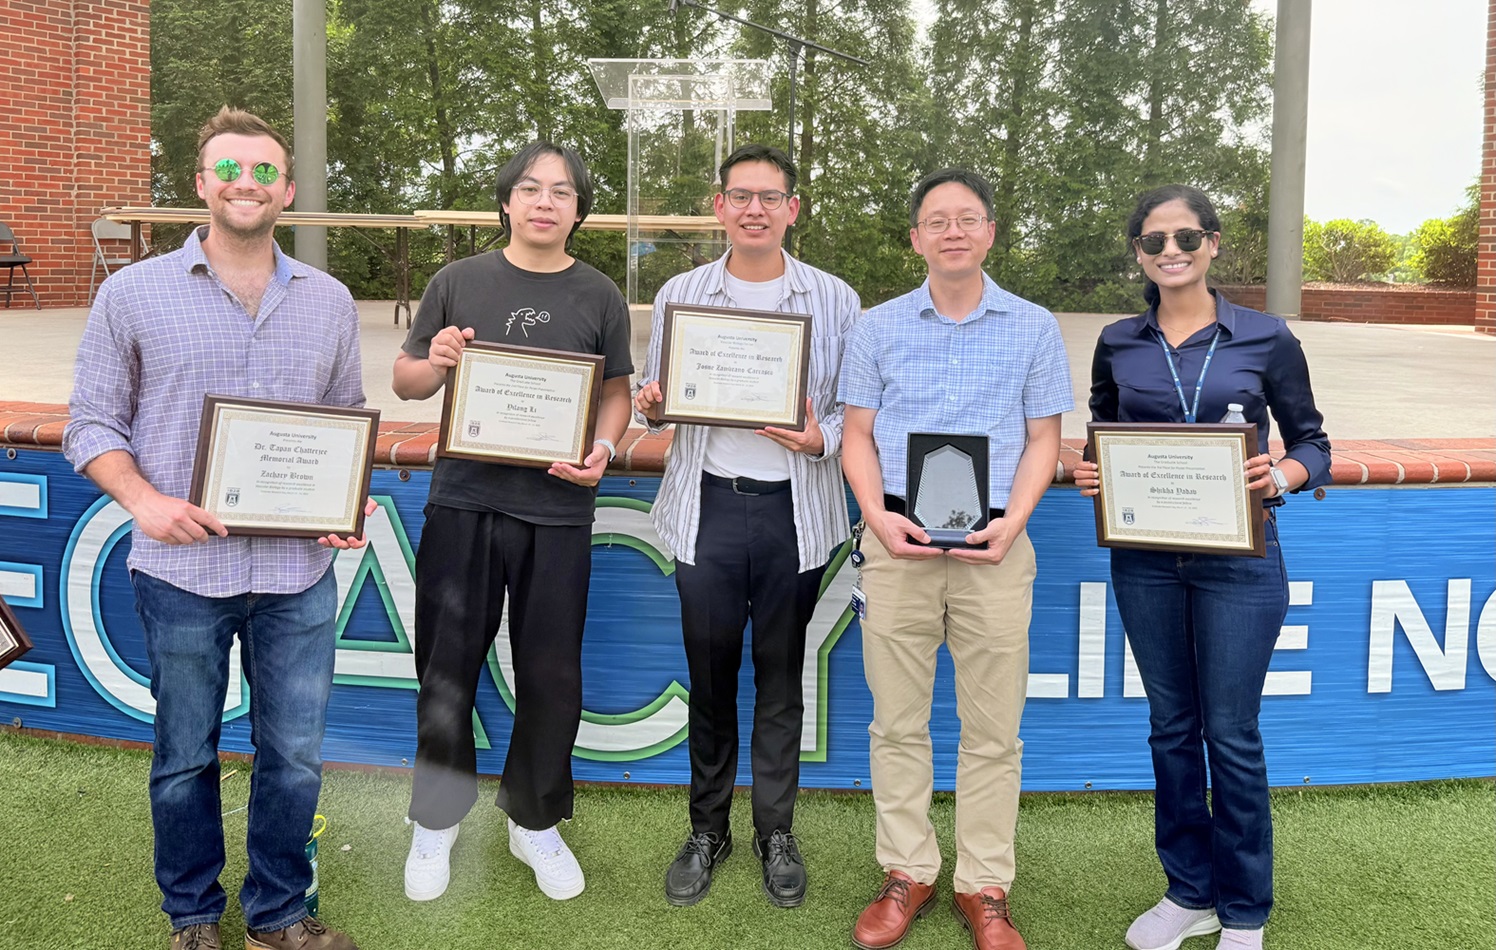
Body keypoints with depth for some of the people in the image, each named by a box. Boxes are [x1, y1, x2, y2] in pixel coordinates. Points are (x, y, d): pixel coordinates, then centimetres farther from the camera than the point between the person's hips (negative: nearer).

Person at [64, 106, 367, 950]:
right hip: (183, 570, -2)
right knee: (185, 757, 13)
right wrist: (145, 501, -15)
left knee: (296, 755, 10)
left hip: (299, 572, 2)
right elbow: (93, 423, 2)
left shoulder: (330, 301, 8)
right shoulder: (134, 294, 1)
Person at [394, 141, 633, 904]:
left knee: (550, 674, 8)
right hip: (463, 502, 0)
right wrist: (433, 362, -13)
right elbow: (403, 381, 9)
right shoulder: (457, 282, 4)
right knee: (446, 668, 8)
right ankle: (436, 821, 27)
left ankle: (535, 822, 28)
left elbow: (617, 392, 8)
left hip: (558, 509, 0)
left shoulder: (599, 297, 5)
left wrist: (604, 450, -12)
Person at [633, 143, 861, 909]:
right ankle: (707, 829, 27)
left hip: (794, 508, -1)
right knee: (709, 673, 10)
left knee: (781, 675, 10)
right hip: (708, 503, 1)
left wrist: (821, 438, -15)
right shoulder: (680, 294, 7)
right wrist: (650, 404, -10)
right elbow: (654, 400, 12)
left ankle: (776, 831, 26)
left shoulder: (834, 299, 3)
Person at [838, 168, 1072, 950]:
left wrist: (1014, 521, -9)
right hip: (899, 540, 1)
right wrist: (877, 515, -8)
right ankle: (906, 874, 20)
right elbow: (857, 436, 8)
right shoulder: (878, 327, 8)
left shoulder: (1034, 328, 7)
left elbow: (1043, 439, 7)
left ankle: (984, 887, 16)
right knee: (898, 721, 6)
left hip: (993, 545, 0)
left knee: (992, 729, 4)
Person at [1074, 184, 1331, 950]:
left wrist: (1282, 476, -18)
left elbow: (1312, 442, 3)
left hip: (1238, 559, -3)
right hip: (1146, 559, 3)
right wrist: (1088, 473, -6)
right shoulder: (1118, 344, 6)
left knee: (1230, 732, 2)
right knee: (1171, 725, 12)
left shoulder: (1265, 340, -2)